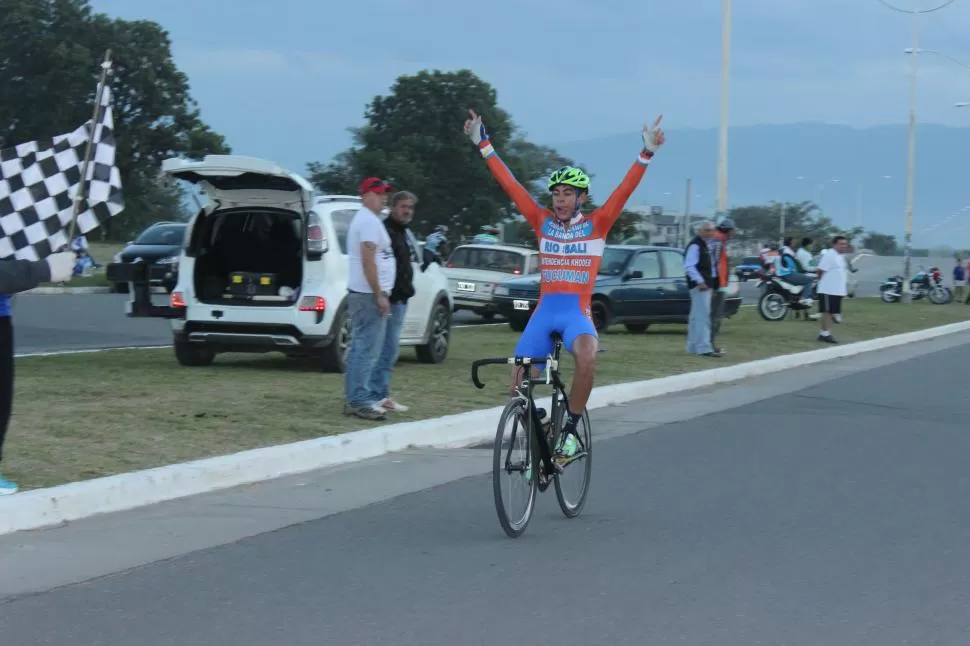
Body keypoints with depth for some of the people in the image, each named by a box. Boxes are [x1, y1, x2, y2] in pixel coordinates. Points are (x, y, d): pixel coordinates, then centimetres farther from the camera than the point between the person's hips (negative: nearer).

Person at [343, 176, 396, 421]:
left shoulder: (363, 219, 20)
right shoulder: (370, 221, -13)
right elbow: (368, 261, -20)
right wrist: (379, 295, -20)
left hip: (360, 293, 11)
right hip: (369, 294, -11)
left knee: (359, 348, 12)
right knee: (367, 349, -11)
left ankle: (353, 399, 14)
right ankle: (360, 400, -12)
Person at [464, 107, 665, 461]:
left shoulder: (596, 225, 4)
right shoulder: (542, 223, 9)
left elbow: (625, 189, -6)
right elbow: (510, 184, 5)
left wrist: (646, 153, -18)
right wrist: (483, 145, 1)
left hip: (577, 313, -3)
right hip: (544, 312, 3)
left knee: (587, 356, -36)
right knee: (519, 386, -8)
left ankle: (570, 428, -19)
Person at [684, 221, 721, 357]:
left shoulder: (707, 245, 18)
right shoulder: (695, 246, -15)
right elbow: (689, 266, -23)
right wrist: (700, 281, -28)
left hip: (705, 284, 10)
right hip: (700, 285, -10)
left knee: (697, 316, 16)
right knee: (703, 316, -13)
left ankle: (693, 346, 24)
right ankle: (704, 347, -15)